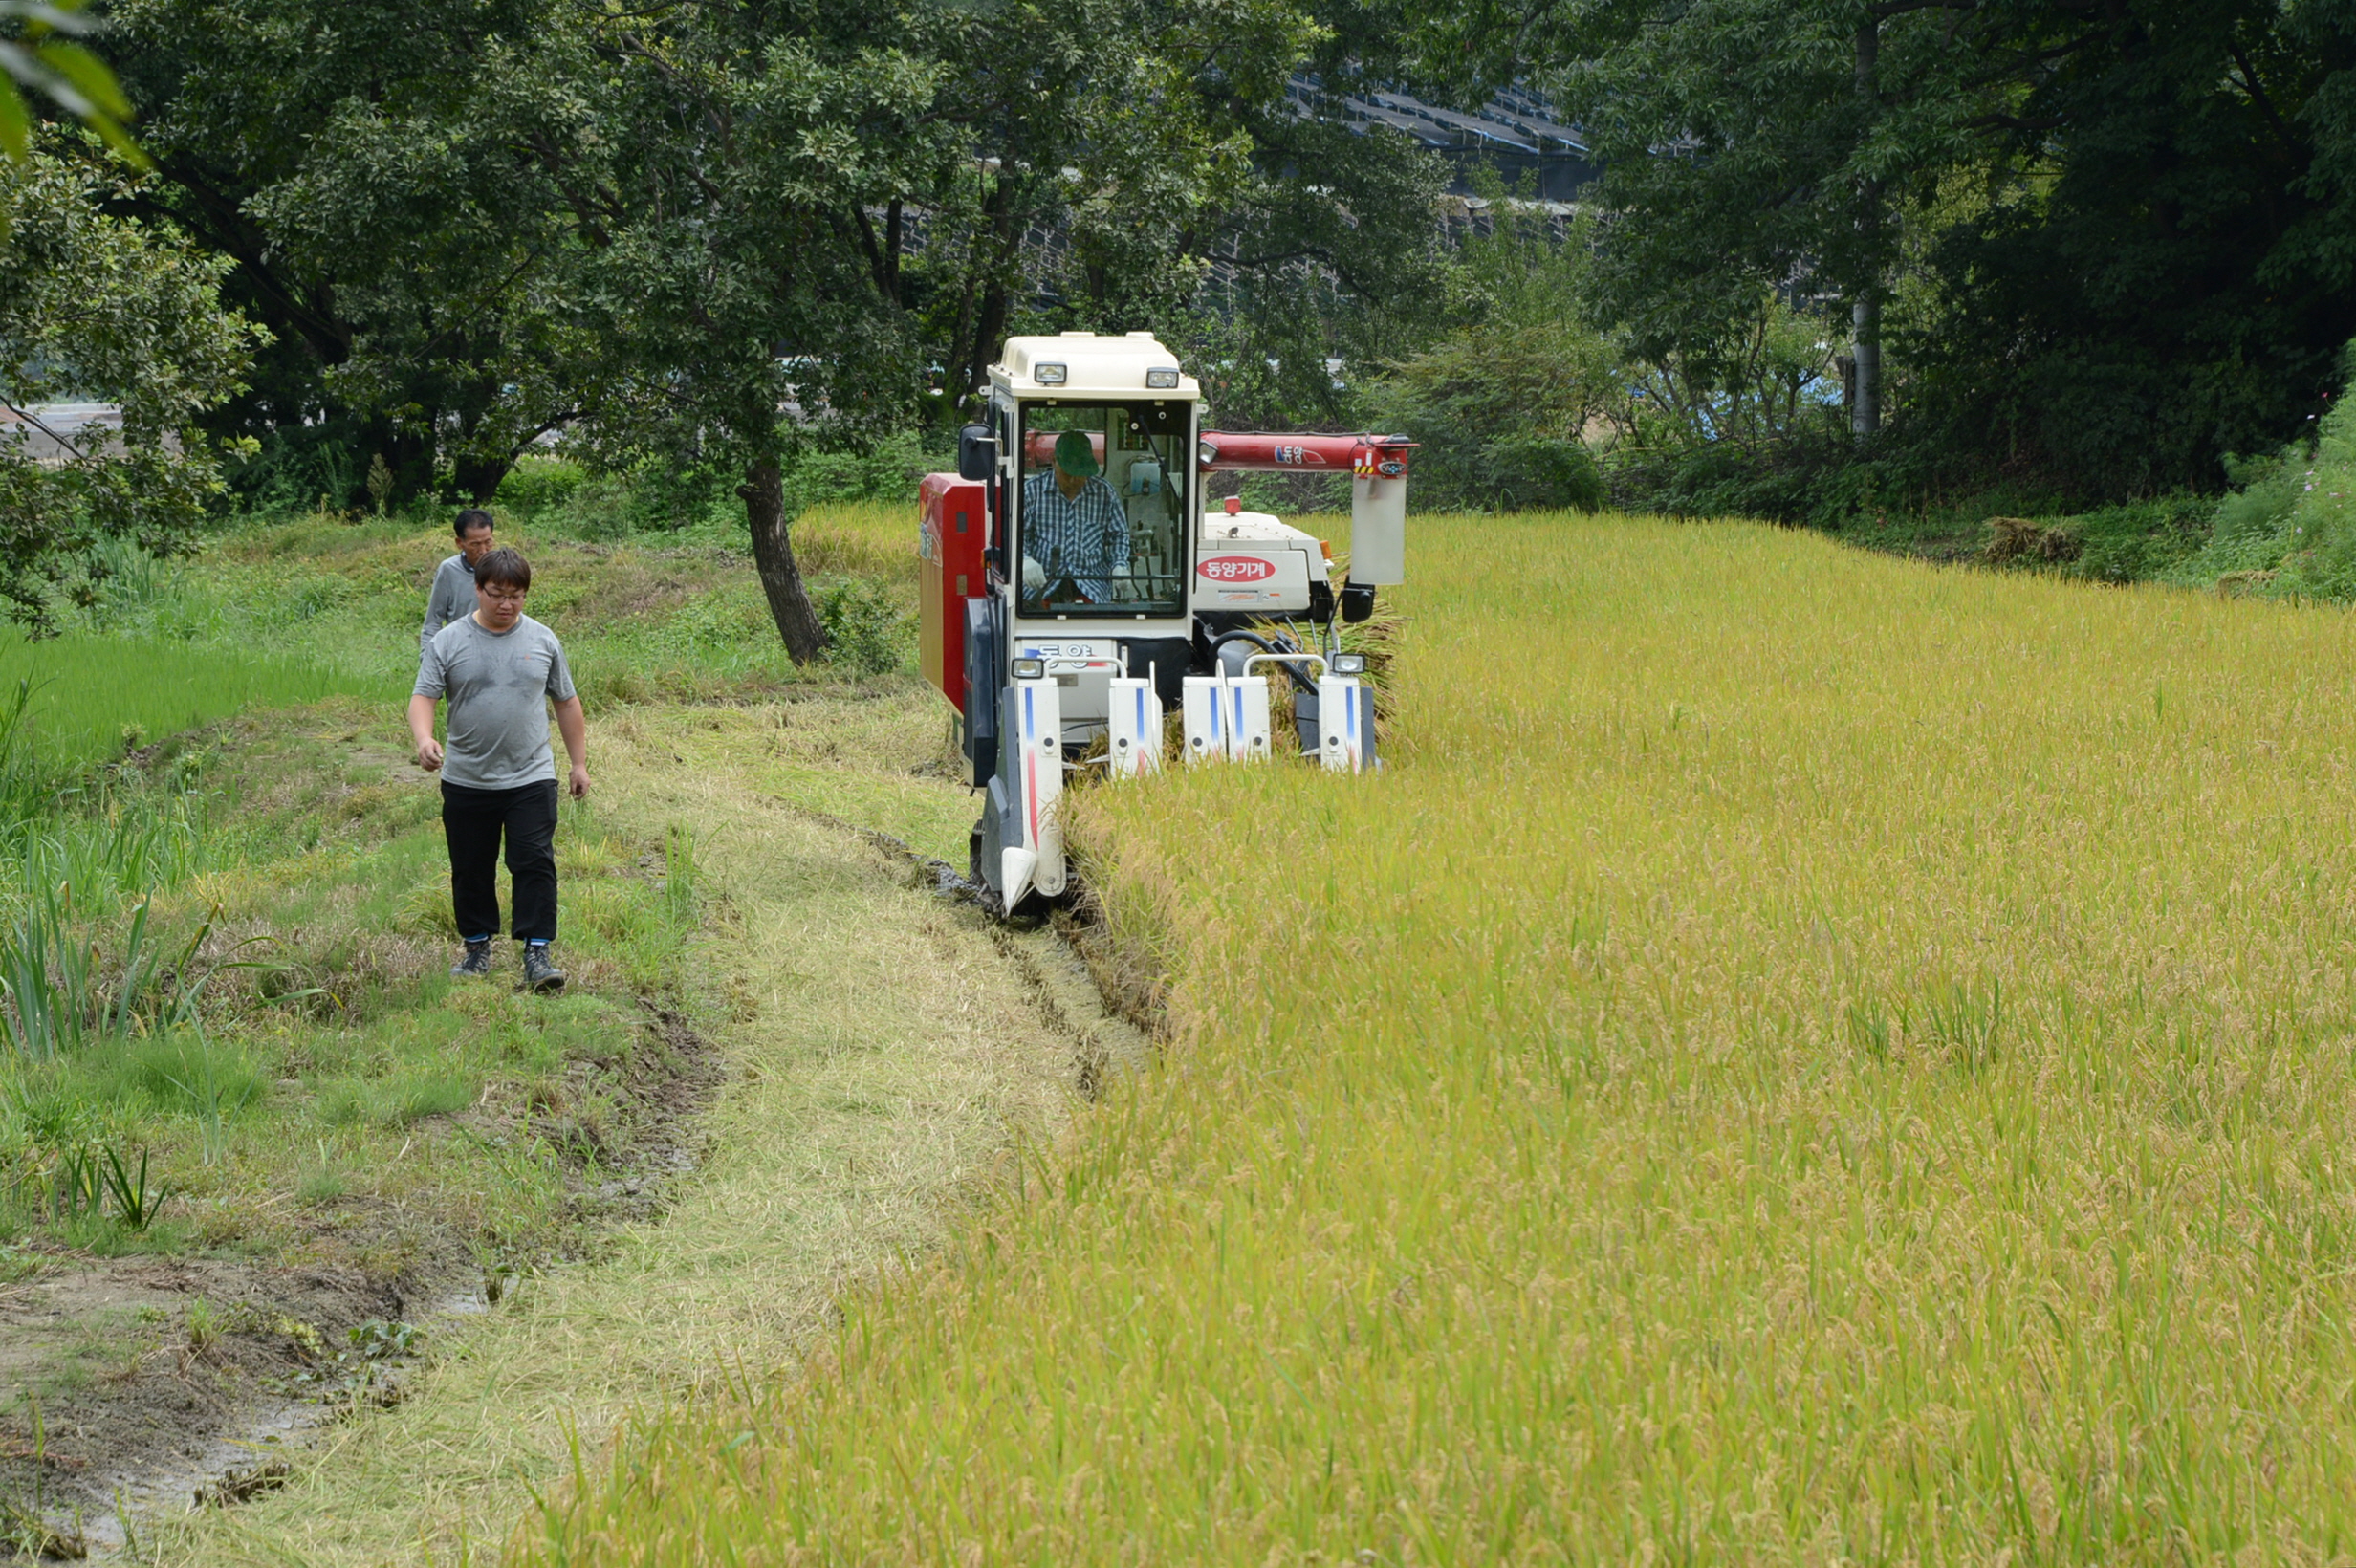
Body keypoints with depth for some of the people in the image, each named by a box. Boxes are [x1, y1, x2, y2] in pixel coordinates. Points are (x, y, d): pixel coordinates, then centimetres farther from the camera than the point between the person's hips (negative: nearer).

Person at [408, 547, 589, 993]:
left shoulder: (543, 641, 6)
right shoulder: (449, 642, -1)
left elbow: (567, 703, 13)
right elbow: (422, 697, -6)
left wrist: (579, 763, 13)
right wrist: (424, 739, -27)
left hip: (531, 779, 0)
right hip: (466, 784, 0)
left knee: (535, 864, -9)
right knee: (471, 871, 10)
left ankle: (537, 955, -8)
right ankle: (477, 948, 25)